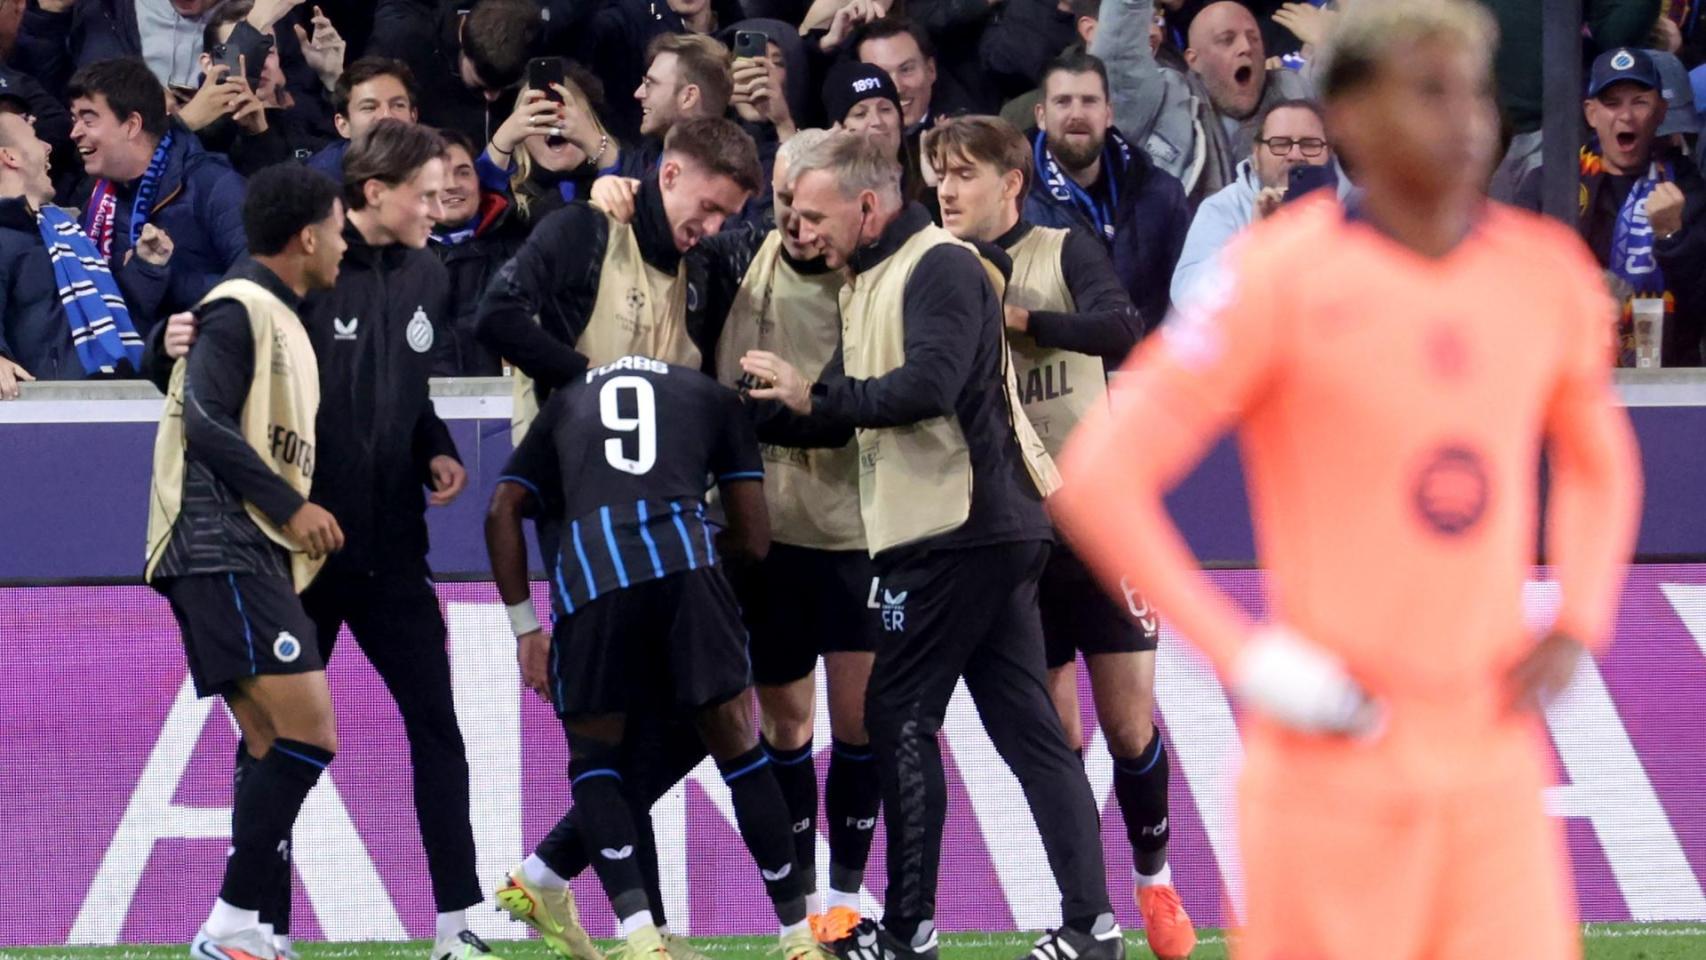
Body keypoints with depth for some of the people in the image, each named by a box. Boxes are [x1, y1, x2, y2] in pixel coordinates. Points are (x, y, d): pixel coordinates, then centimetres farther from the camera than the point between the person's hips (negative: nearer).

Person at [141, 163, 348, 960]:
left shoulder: (277, 318, 21)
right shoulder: (239, 310, -9)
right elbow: (207, 419, -18)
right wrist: (291, 508, -16)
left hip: (250, 558, 11)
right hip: (221, 555, -11)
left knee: (280, 754, 7)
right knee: (308, 737, -16)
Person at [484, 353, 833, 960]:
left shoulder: (567, 403, 33)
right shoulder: (712, 397, 30)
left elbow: (502, 511, 21)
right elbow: (754, 539, 25)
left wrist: (525, 627, 23)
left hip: (588, 574, 0)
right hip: (684, 561, 0)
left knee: (593, 762, 17)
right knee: (738, 749, 17)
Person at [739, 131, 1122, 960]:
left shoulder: (939, 268, -12)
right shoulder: (871, 280, 19)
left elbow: (929, 386, -25)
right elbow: (851, 414, 24)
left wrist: (816, 396, -17)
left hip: (957, 531, -10)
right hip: (994, 532, 10)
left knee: (899, 718, -4)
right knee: (1027, 727, 5)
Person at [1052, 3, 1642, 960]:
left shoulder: (1549, 278, 6)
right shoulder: (1284, 280, -9)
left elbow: (1599, 462, 26)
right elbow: (1101, 477, -9)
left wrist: (1576, 629, 9)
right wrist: (1243, 657, -14)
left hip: (1494, 764, 4)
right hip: (1334, 765, -4)